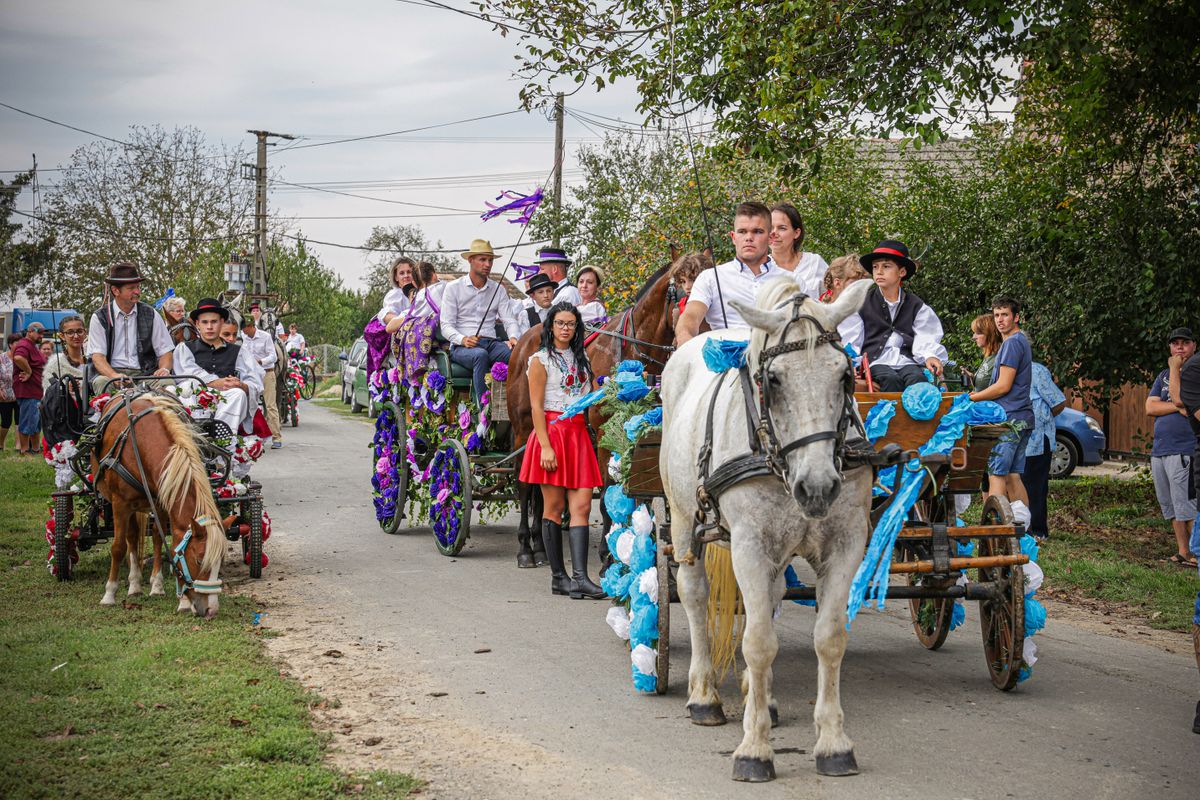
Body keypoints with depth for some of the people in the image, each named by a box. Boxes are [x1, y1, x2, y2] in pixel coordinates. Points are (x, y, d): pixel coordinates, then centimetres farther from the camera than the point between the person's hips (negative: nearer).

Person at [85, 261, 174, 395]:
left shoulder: (151, 315, 13)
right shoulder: (99, 318, 8)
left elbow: (165, 352, 12)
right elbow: (97, 356, -2)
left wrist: (164, 370, -13)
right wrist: (114, 375, -23)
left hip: (144, 374, 1)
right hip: (111, 373, -1)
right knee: (101, 382, -37)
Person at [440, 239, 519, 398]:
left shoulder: (498, 289, 18)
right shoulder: (454, 288, 8)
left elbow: (509, 320, 10)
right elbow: (446, 326, 1)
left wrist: (513, 337, -14)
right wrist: (463, 339, -20)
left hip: (491, 343, 3)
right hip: (461, 347, -3)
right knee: (480, 354, -38)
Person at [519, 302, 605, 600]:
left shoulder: (581, 359, 17)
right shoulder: (541, 360, -1)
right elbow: (536, 407, -9)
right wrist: (545, 446, -17)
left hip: (578, 433, 5)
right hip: (552, 431, -5)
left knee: (581, 505, -5)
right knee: (554, 506, 0)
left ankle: (580, 576, -10)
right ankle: (558, 576, 7)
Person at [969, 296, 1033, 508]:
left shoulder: (1012, 343, -11)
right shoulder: (1022, 341, 21)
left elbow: (1003, 386, -15)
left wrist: (972, 398, -5)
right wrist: (981, 394, 15)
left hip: (1008, 418, -10)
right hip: (1023, 418, 10)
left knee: (996, 475, -11)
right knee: (1012, 477, 9)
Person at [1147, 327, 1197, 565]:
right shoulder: (1164, 375, 19)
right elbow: (1150, 407, 5)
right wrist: (1179, 406, -7)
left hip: (1184, 451, -7)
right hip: (1159, 451, 7)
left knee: (1187, 506, -10)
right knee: (1171, 507, 9)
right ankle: (1183, 553, 14)